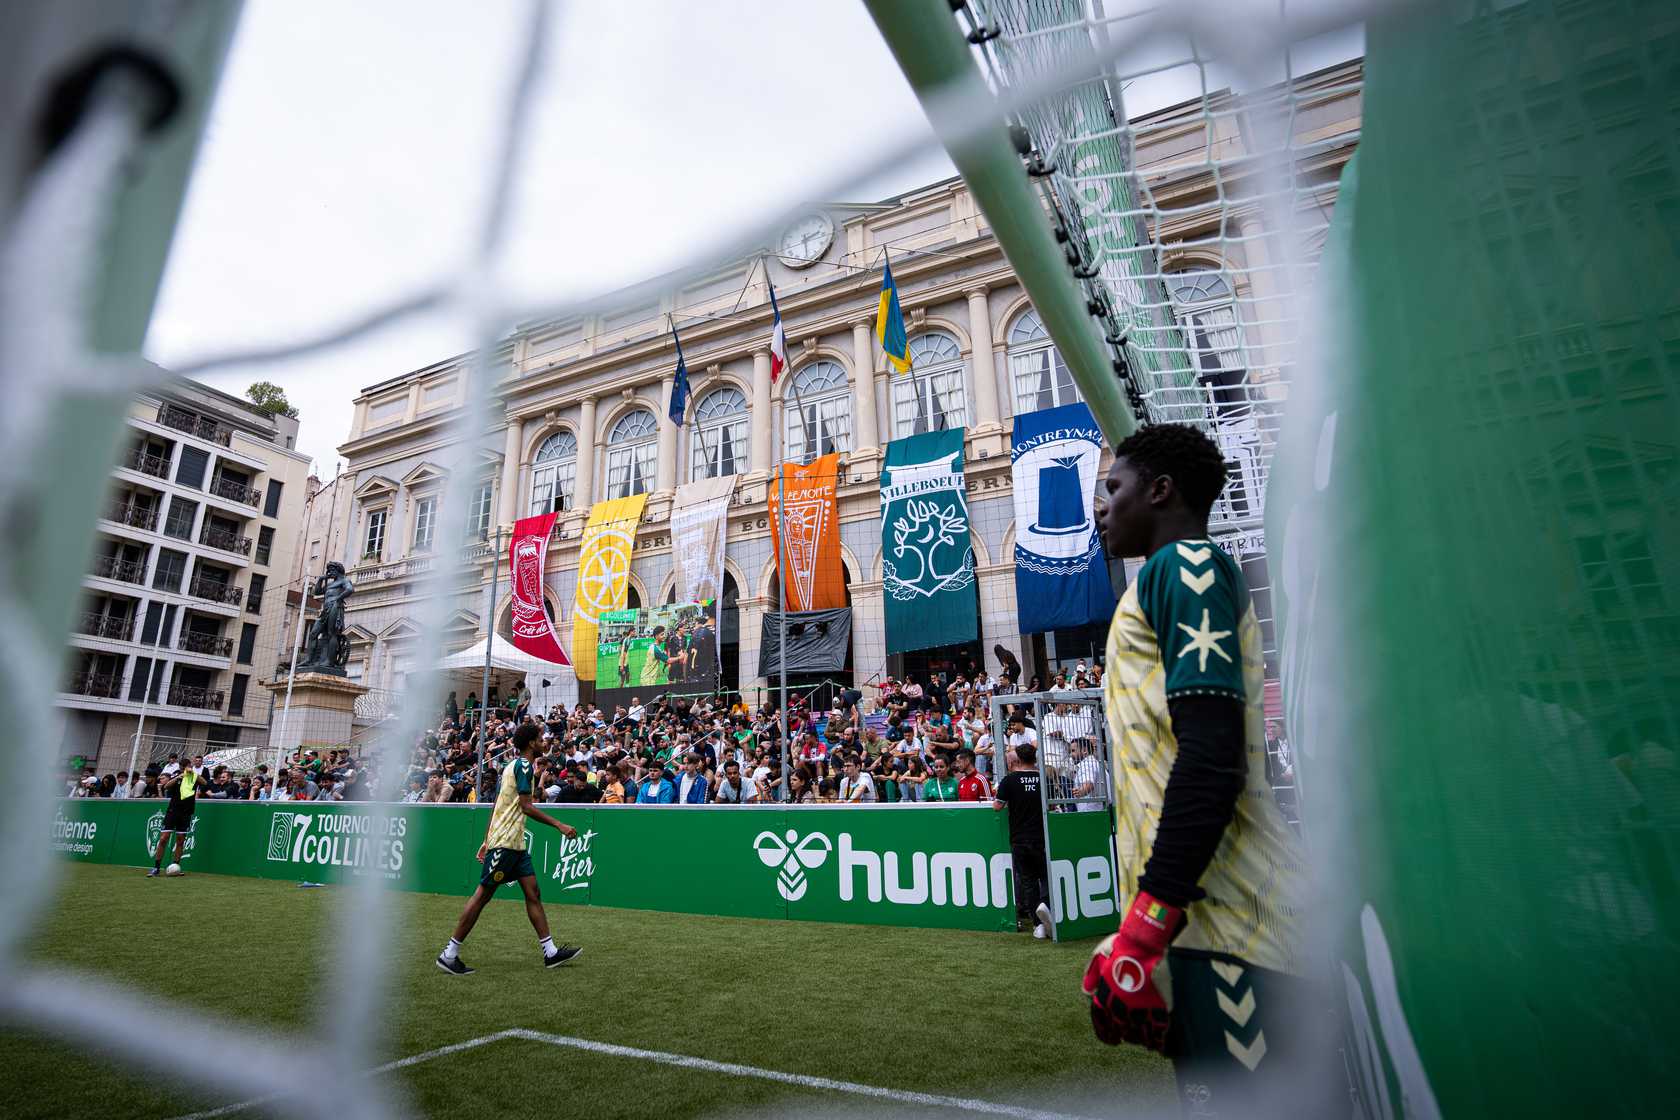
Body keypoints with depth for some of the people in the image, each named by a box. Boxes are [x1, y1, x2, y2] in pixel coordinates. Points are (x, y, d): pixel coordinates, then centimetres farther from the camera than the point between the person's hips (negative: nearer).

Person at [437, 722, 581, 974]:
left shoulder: (512, 765, 16)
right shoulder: (523, 765, -13)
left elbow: (496, 805, 20)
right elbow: (526, 807, -20)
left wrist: (487, 841, 23)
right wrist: (559, 825, -18)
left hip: (516, 843, 10)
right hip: (504, 842, -10)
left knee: (533, 893, 6)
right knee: (482, 895, -2)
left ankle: (550, 952, 7)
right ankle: (449, 954, 10)